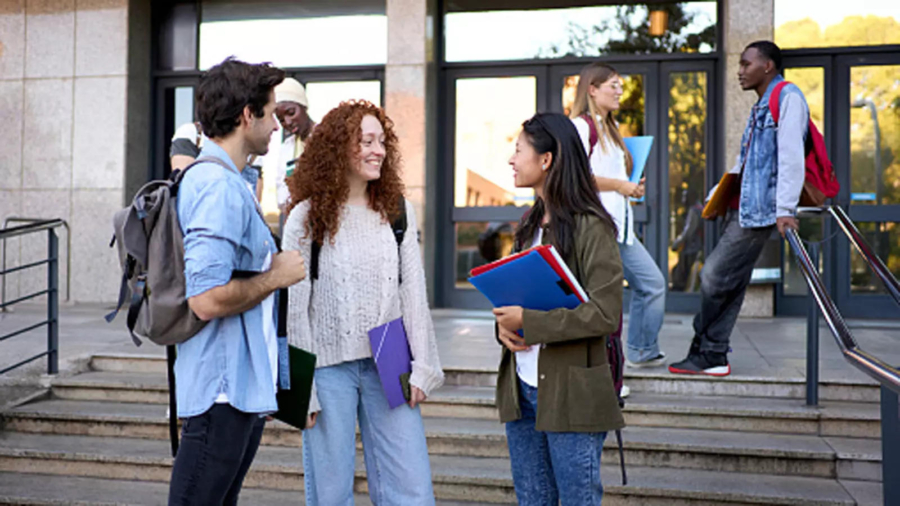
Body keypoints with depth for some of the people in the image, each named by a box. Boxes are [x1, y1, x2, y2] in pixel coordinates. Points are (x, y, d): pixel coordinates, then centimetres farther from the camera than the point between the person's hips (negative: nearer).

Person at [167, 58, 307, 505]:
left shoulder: (218, 180, 14)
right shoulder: (219, 188, -19)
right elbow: (206, 299, -26)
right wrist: (275, 277, -14)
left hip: (244, 388, 10)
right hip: (224, 389, -10)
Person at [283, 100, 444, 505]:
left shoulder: (398, 212, 7)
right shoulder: (307, 218, -2)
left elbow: (414, 292, 7)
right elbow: (294, 307, -3)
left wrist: (421, 366, 1)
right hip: (328, 365, -2)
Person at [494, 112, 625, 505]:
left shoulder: (591, 227, -12)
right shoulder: (530, 224, 12)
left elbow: (605, 314, -18)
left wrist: (529, 322, -19)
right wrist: (504, 324, -4)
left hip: (570, 395, -7)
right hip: (521, 388, 8)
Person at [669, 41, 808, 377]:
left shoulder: (788, 97, -7)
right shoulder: (760, 107, 22)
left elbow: (791, 156, -18)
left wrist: (786, 209, -25)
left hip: (760, 210, -9)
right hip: (742, 209, 9)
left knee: (714, 276, -8)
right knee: (731, 284, 8)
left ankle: (705, 352, 7)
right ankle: (712, 356, 12)